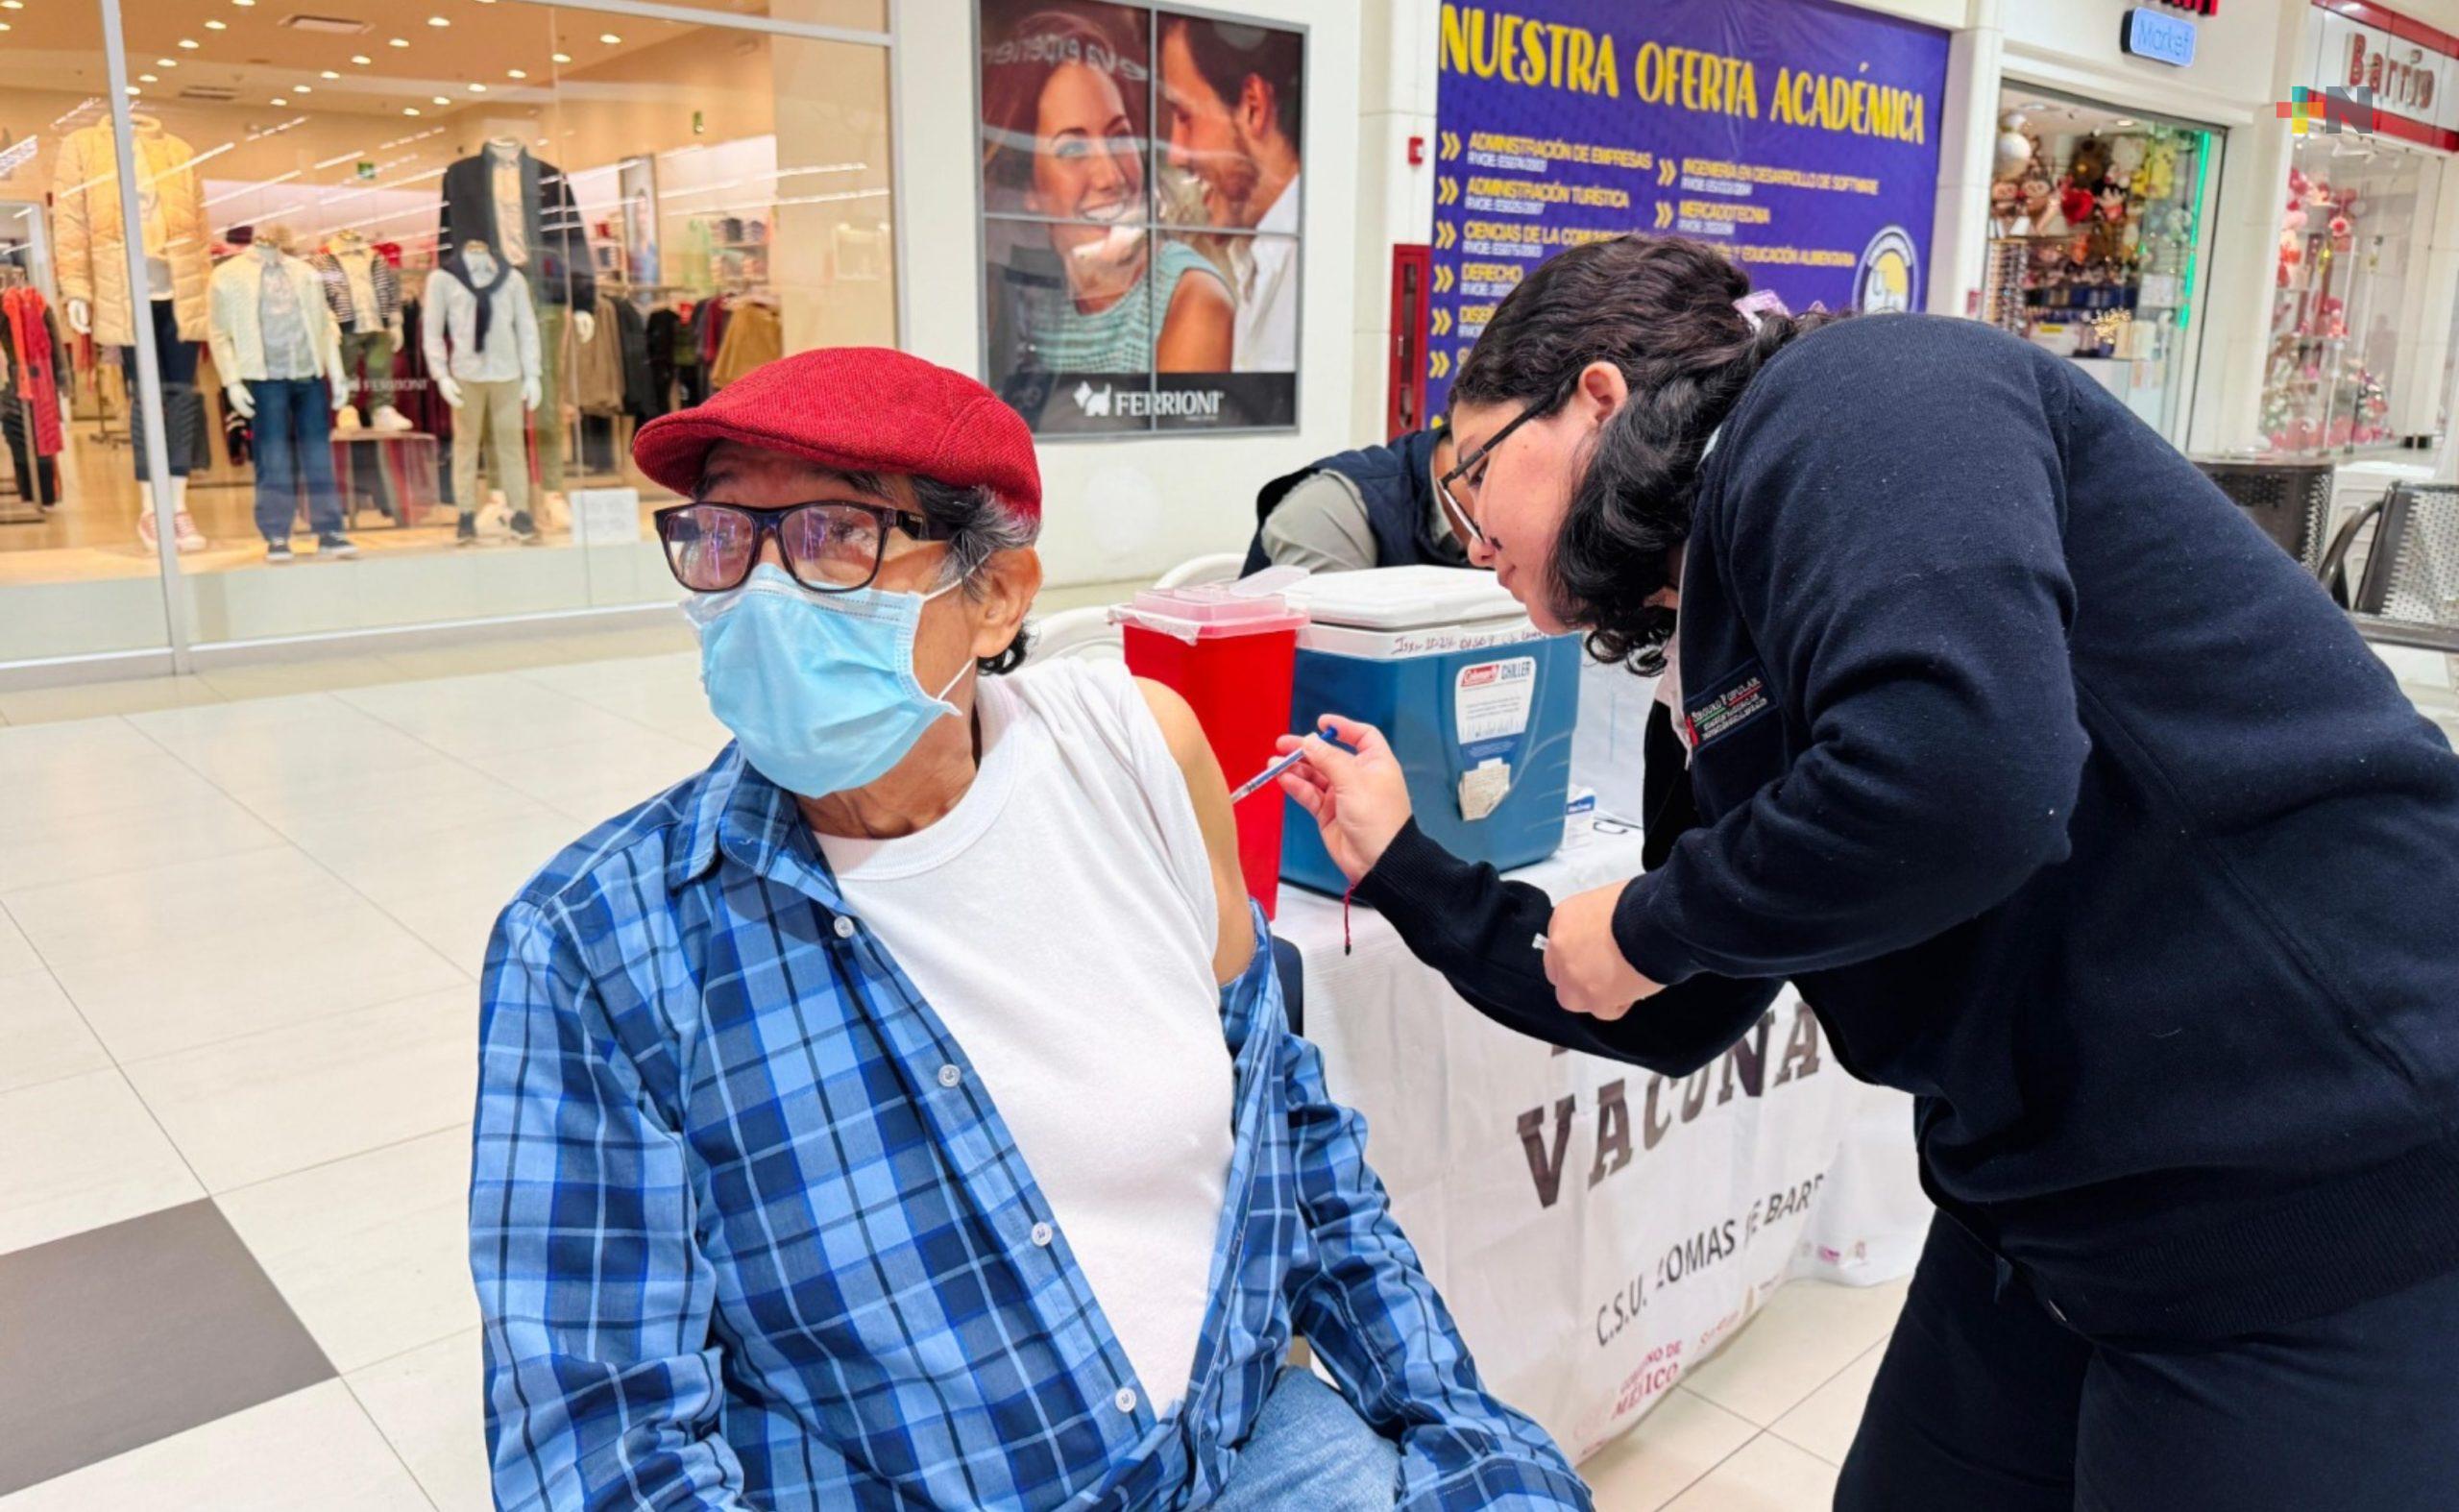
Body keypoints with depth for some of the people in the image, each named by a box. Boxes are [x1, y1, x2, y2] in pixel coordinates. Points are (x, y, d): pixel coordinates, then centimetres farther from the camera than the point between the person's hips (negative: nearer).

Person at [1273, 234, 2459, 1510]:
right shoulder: (1719, 644, 11)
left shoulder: (1848, 402, -14)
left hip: (2337, 1208, -8)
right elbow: (1675, 1020, 18)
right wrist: (1398, 868, 18)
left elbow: (1957, 780, -32)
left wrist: (1644, 925, -14)